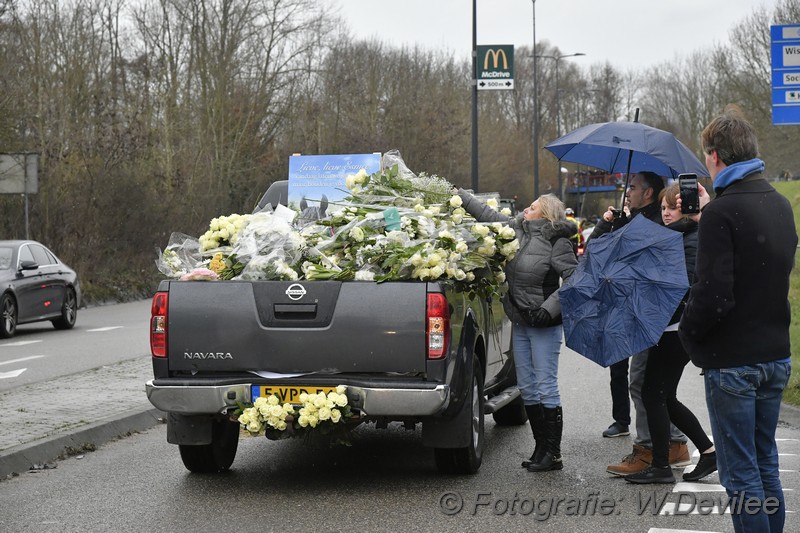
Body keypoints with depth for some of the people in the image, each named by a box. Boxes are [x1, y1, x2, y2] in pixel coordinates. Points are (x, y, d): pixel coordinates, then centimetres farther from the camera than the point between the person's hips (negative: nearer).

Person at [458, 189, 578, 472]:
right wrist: (458, 194, 18)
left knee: (546, 387, -6)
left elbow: (574, 278, -17)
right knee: (527, 388, 10)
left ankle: (553, 454, -1)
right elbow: (487, 214, 18)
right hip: (520, 322, 8)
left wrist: (551, 306, -24)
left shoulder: (557, 242, -12)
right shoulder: (516, 229, 9)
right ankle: (541, 448, 18)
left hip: (544, 324, -8)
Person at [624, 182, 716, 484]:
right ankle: (709, 451, 17)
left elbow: (685, 284, -22)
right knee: (665, 398, 12)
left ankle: (660, 467, 0)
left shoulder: (692, 241, -12)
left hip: (677, 329, -10)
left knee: (653, 394, -6)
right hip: (671, 327, 10)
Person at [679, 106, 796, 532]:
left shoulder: (722, 212, -18)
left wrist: (687, 333, -5)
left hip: (732, 363, -8)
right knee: (765, 464, 18)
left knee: (740, 474, 0)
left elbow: (713, 294, -24)